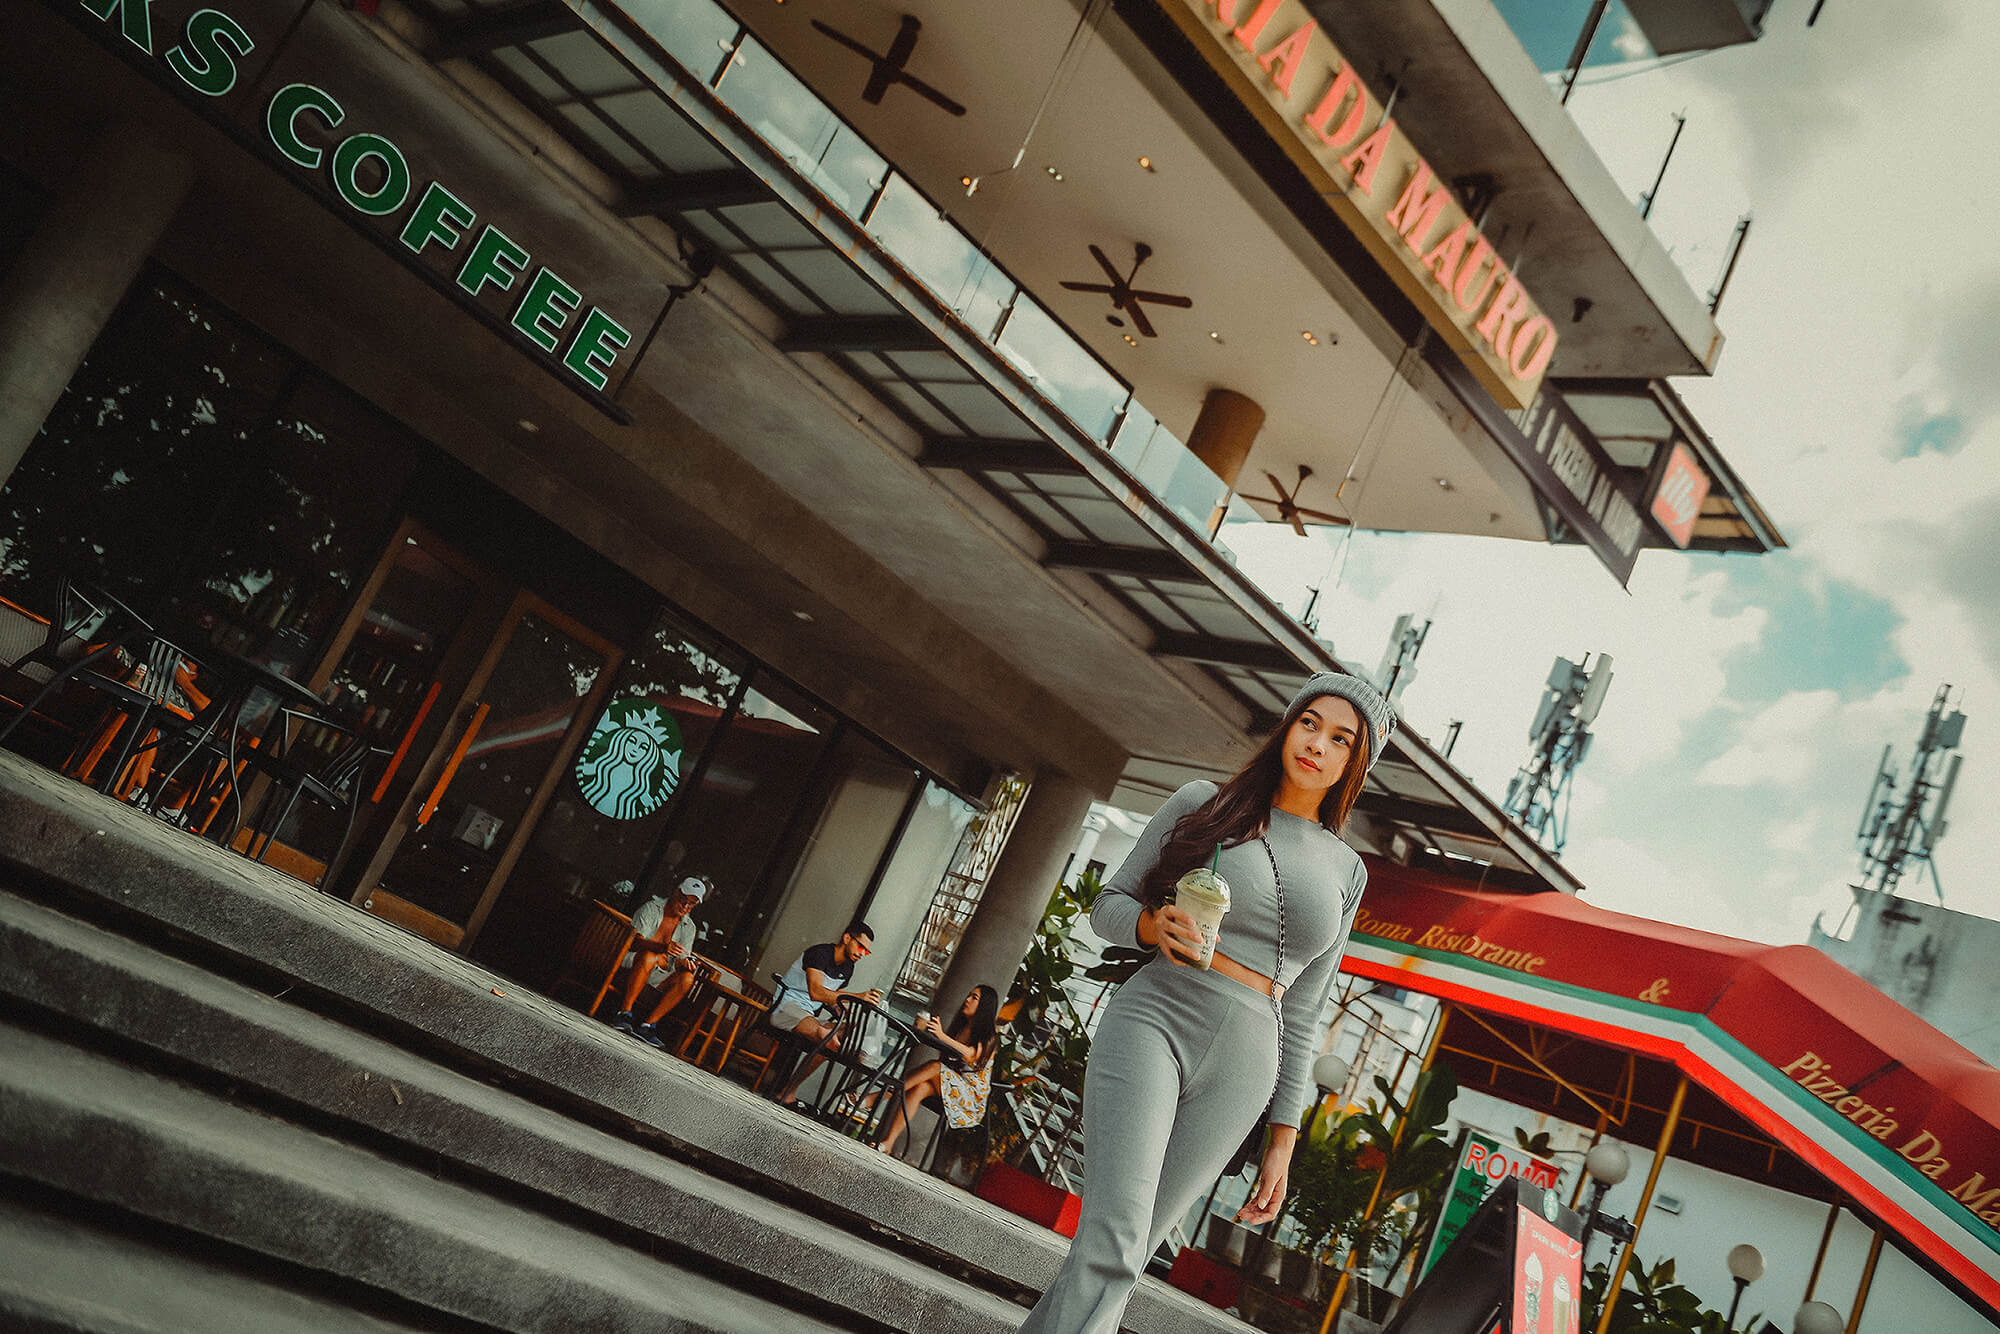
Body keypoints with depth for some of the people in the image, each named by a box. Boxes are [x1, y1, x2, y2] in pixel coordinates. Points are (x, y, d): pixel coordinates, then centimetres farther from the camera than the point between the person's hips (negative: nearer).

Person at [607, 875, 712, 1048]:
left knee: (687, 978, -24)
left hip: (657, 974, 4)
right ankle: (624, 1012, -35)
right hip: (631, 962, -4)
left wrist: (684, 963, -21)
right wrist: (662, 947, -33)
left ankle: (648, 1024, -29)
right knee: (649, 957, -37)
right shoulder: (652, 907, -3)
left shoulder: (689, 927, 11)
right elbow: (636, 941, -15)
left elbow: (680, 959, 5)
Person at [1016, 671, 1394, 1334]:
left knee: (1122, 1259, 2)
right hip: (1153, 1021, -3)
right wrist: (1153, 924, -15)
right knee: (1112, 1246, -21)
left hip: (1239, 1071, 3)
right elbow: (1108, 906, 9)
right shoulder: (1202, 804, 5)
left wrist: (1282, 1141, 11)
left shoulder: (1345, 871, 13)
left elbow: (1302, 1012, 15)